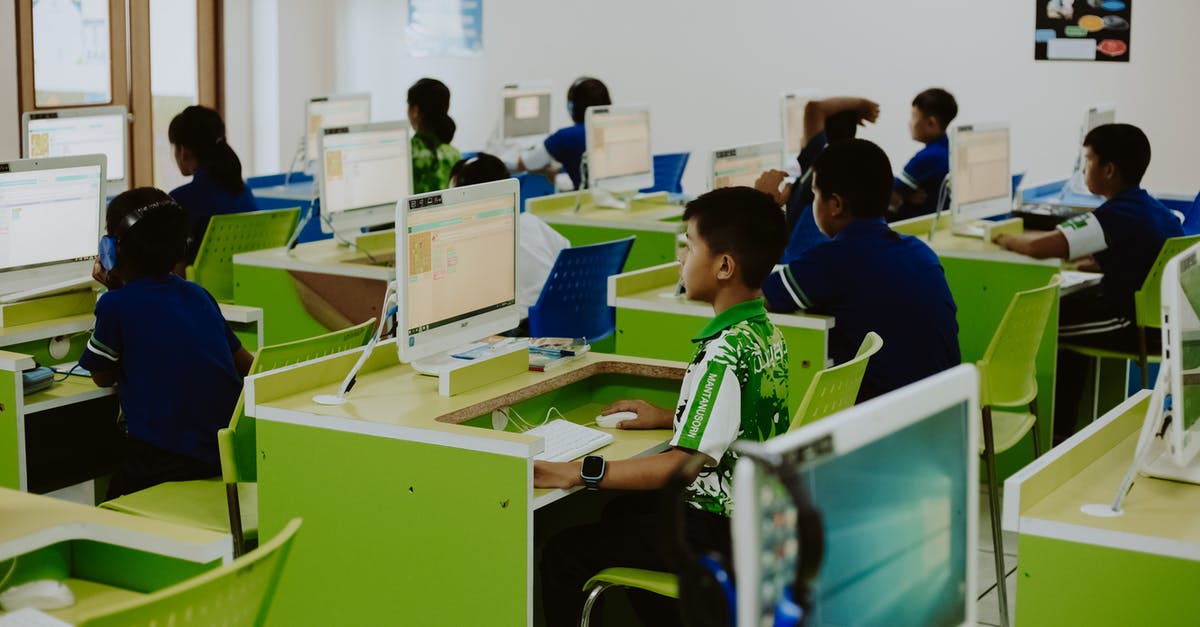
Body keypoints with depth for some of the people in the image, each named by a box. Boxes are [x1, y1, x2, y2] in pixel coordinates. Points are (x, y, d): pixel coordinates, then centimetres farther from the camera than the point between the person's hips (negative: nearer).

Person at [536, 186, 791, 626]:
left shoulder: (725, 351, -26)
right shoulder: (766, 332, 3)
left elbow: (686, 463, -30)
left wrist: (576, 473, -31)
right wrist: (669, 418, 18)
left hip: (714, 536, -10)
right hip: (754, 511, 10)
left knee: (562, 555, -7)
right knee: (621, 512, 30)